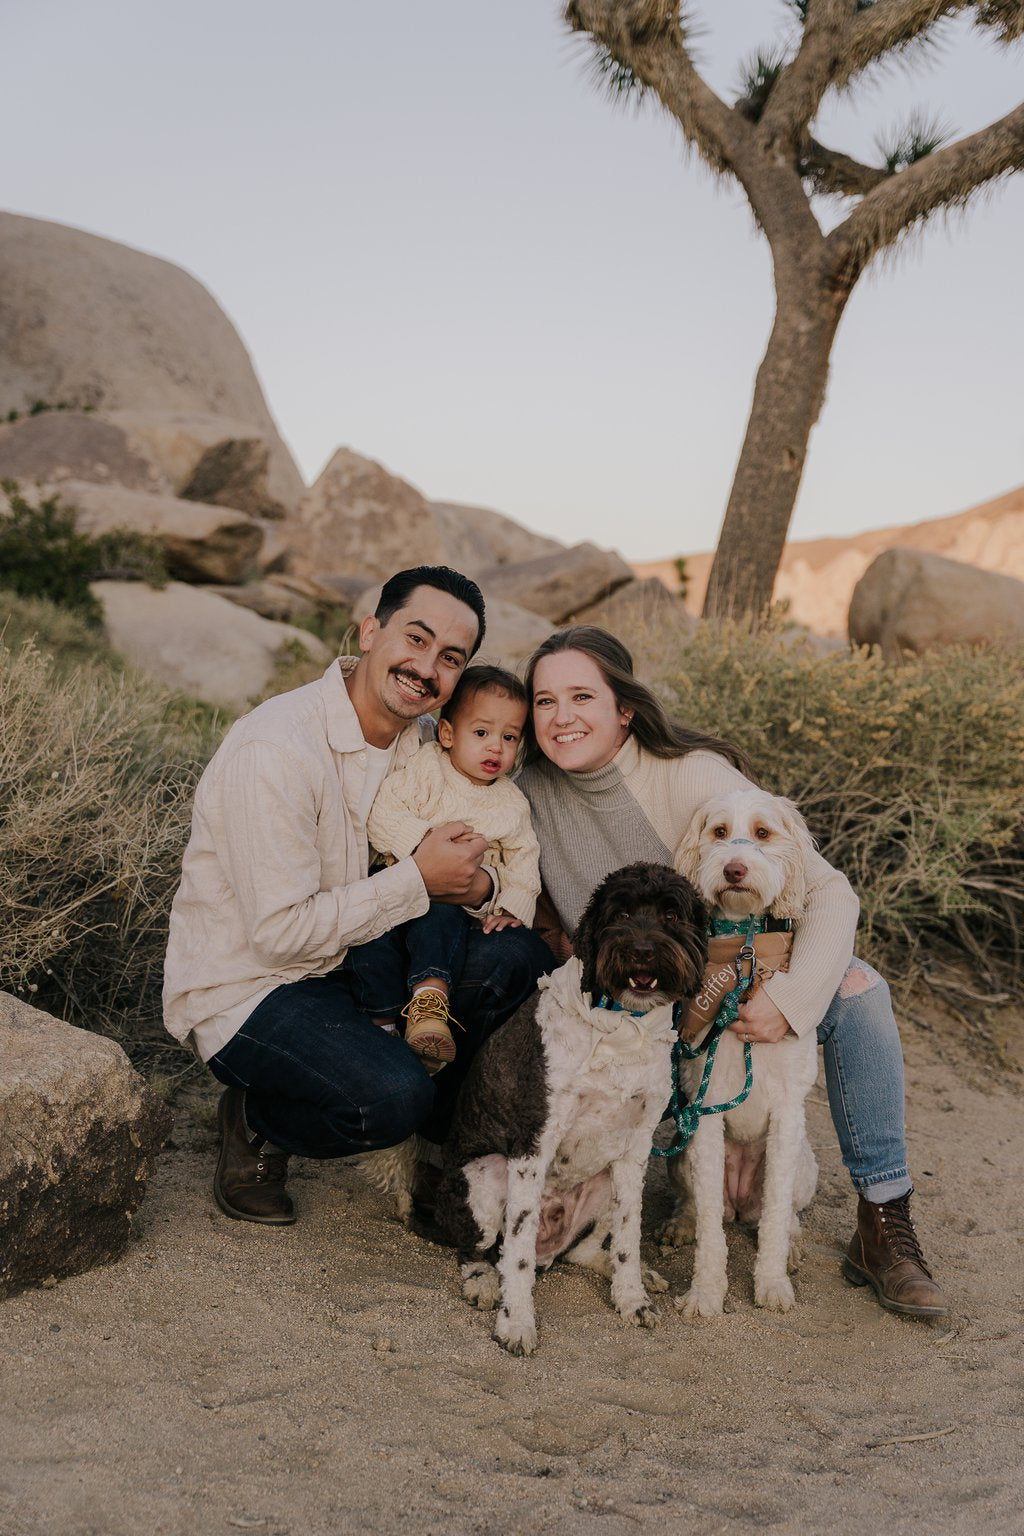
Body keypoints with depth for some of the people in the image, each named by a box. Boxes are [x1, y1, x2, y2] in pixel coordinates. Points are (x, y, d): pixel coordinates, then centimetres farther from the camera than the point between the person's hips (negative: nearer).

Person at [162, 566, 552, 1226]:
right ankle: (258, 1123, 2)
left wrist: (475, 885, -18)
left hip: (350, 957, 8)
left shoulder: (421, 741, 1)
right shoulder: (274, 749, -25)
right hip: (245, 987, -7)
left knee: (518, 955, -10)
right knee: (393, 1093, -31)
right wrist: (420, 878, -24)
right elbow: (280, 930, -26)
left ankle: (441, 1135, 11)